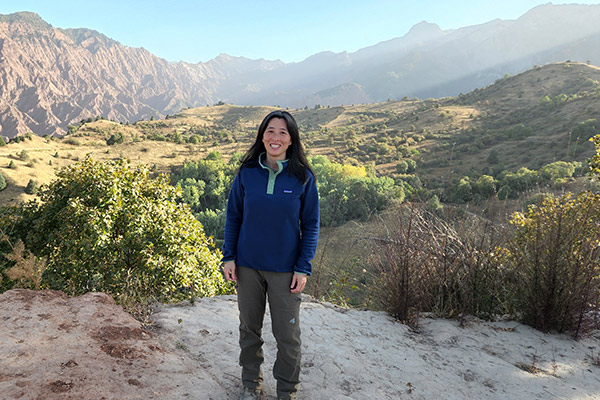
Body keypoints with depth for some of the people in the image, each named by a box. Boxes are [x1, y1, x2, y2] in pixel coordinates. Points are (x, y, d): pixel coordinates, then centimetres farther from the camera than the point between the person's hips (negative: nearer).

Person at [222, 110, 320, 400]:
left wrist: (304, 267, -8)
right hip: (248, 266, 2)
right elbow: (233, 216, 5)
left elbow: (310, 224, -3)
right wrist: (228, 256, -1)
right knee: (249, 328, 16)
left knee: (287, 334, 7)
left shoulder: (302, 177, -7)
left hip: (285, 269, -2)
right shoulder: (247, 173, -2)